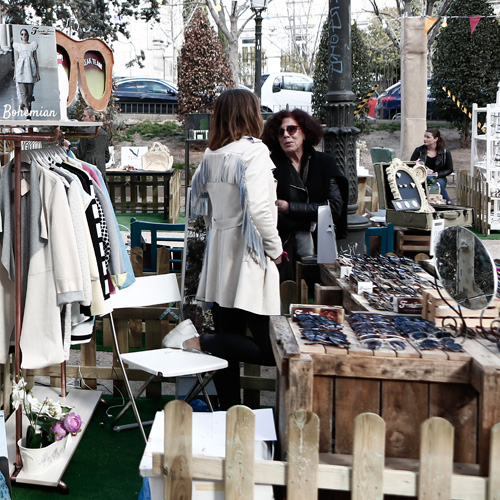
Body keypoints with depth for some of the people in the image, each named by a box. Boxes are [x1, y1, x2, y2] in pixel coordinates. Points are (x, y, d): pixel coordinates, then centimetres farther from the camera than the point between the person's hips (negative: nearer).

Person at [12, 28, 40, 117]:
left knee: (30, 91, 3)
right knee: (23, 91, -13)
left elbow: (36, 59, 10)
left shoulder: (32, 45, 10)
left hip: (31, 69, 1)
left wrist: (38, 73, 6)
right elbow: (16, 60, 10)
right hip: (21, 69, -1)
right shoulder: (17, 45, 9)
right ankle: (27, 110, -21)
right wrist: (15, 73, 6)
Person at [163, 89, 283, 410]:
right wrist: (275, 249, -10)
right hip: (248, 255, -8)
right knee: (272, 349, -3)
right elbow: (258, 209, -22)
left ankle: (229, 415, 20)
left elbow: (199, 205, 17)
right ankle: (197, 341, -11)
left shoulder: (210, 156, 8)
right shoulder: (253, 151, -13)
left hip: (218, 254, 8)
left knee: (229, 341, 14)